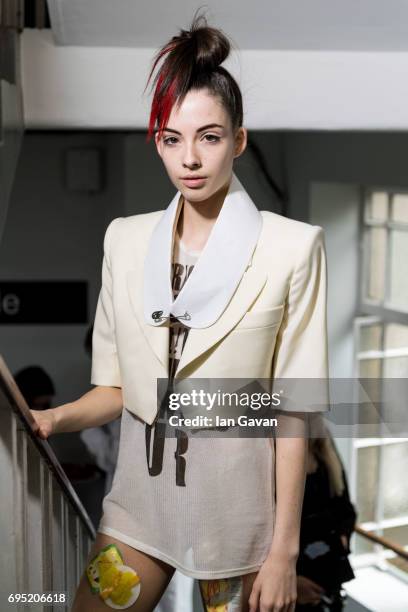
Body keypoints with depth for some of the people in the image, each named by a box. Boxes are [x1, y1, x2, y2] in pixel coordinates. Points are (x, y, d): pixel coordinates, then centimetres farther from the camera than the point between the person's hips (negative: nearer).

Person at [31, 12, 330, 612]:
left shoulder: (292, 246, -11)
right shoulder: (126, 238, 1)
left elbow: (292, 409, -10)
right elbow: (118, 386, 5)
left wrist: (284, 549, -9)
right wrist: (54, 419, -15)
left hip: (238, 504, -3)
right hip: (142, 491, 4)